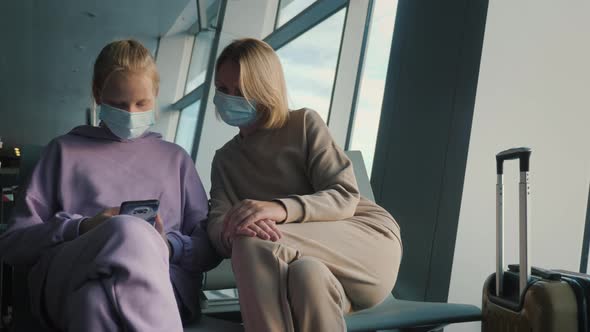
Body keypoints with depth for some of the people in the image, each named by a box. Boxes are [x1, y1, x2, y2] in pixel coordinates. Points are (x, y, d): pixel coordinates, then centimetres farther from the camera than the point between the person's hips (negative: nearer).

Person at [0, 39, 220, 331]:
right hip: (68, 282, 0)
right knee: (129, 231, -37)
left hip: (164, 282, 1)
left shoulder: (175, 158, 27)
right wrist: (82, 229, -6)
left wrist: (168, 246, -5)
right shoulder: (65, 150, 22)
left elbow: (209, 248, 19)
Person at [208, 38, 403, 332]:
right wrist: (234, 227, -29)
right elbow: (217, 226, -1)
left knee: (253, 242, -30)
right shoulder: (225, 159, 16)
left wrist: (282, 208, -29)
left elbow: (345, 197, -9)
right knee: (306, 273, -38)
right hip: (317, 264, 3)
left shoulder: (305, 124, 3)